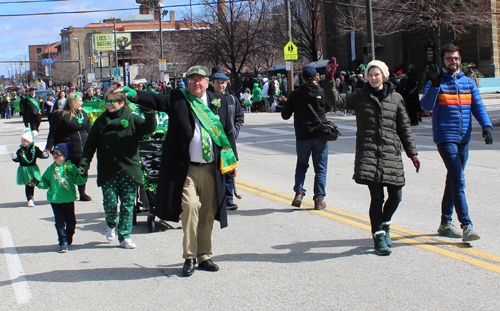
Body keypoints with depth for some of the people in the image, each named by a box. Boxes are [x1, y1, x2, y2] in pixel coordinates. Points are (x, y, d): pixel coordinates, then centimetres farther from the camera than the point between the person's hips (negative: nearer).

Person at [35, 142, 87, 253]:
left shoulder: (71, 168, -3)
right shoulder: (51, 169, 3)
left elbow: (79, 180, -4)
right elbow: (46, 183, 10)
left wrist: (83, 175, -23)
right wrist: (38, 183, -8)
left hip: (68, 199, -1)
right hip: (55, 200, 1)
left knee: (71, 221, 9)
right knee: (60, 221, -2)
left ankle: (69, 238, 33)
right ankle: (63, 242, 4)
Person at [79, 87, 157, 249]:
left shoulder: (131, 119, 4)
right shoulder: (101, 122, 10)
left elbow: (149, 128, -8)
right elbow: (90, 144, 13)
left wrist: (149, 112, -23)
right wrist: (84, 162, 4)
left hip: (129, 169, -1)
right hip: (108, 171, 1)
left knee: (128, 202, 1)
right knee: (110, 201, -6)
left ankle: (124, 236, 11)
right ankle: (111, 224, 26)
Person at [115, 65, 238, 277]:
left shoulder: (219, 102, 11)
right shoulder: (177, 99, 2)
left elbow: (228, 132, 17)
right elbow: (155, 101, -14)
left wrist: (232, 159, 16)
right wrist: (134, 95, -33)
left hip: (211, 169, 3)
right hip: (186, 168, -3)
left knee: (208, 213, 8)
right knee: (190, 207, -15)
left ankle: (204, 256, 21)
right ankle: (189, 257, -3)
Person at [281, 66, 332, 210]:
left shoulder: (295, 94, -7)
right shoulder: (322, 93, -5)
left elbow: (285, 115, -2)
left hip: (302, 136, 0)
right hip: (320, 135, 0)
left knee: (301, 165, 18)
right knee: (320, 168, 8)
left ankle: (299, 192, 0)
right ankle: (319, 198, 4)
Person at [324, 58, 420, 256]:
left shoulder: (395, 98, 12)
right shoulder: (360, 98, 7)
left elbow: (404, 127, 15)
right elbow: (334, 100, -3)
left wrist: (412, 153, 12)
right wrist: (329, 80, -18)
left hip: (391, 152, 2)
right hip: (368, 152, -2)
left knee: (396, 195, 2)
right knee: (376, 197, -8)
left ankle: (384, 224, 30)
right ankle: (378, 236, 6)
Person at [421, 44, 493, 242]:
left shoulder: (468, 83, 12)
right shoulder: (436, 82, -2)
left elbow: (478, 106, 5)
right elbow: (426, 105, -17)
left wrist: (486, 126, -12)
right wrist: (435, 84, -31)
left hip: (463, 139, 6)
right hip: (445, 138, -6)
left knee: (453, 181, 13)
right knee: (458, 182, -14)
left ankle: (445, 223, 24)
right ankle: (466, 226, -16)